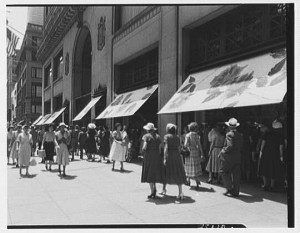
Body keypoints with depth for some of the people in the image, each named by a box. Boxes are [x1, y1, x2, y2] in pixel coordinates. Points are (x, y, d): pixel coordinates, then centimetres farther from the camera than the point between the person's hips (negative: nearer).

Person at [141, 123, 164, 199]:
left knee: (149, 174, 2)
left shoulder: (146, 136, -7)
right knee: (155, 173, 17)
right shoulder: (158, 136, 10)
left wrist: (143, 151, 3)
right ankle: (154, 189, 17)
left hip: (148, 155, -5)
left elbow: (144, 148, -17)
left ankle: (152, 191, 0)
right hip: (157, 155, 5)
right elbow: (159, 148, 6)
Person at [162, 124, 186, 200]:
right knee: (178, 173, 2)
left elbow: (166, 147, -13)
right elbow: (179, 148, 10)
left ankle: (164, 189, 28)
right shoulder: (177, 137, 10)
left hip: (169, 155, -3)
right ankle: (180, 192, -7)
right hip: (177, 156, 3)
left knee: (167, 172, 13)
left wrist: (164, 158, -17)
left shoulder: (166, 136, -4)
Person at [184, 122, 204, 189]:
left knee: (189, 166, 12)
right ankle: (197, 182, -1)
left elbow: (186, 144, -12)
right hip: (196, 152, 2)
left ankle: (188, 180, 22)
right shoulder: (197, 136, -2)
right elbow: (199, 145, -2)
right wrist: (202, 154, 2)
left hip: (189, 152, -1)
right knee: (196, 167, 7)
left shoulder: (187, 135, -8)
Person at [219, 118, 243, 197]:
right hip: (237, 158, 7)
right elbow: (240, 147, 10)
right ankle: (235, 192, 15)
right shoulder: (239, 135, 7)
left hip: (229, 157, -7)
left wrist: (223, 151, -12)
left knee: (224, 171, 9)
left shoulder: (229, 134, -15)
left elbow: (230, 146, -24)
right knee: (236, 174, 10)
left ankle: (229, 188, 4)